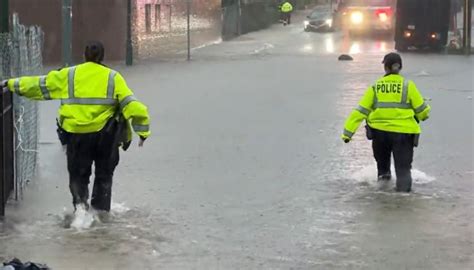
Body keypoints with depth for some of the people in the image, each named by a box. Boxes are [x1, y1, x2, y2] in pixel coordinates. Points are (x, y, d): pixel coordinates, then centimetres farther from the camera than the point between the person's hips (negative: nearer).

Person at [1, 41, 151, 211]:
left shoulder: (68, 75, 3)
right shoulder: (113, 77, 1)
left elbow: (39, 85, 11)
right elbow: (132, 106, -5)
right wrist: (143, 131, 1)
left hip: (76, 135, 0)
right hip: (105, 135, 0)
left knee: (78, 175, 13)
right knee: (104, 175, 17)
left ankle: (80, 202, -11)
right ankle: (101, 210, 17)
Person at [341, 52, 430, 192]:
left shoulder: (375, 87, 3)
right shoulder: (408, 86, -1)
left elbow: (360, 111, -1)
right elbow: (421, 110, 3)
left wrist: (348, 132, -1)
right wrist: (425, 115, 27)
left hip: (379, 131, 2)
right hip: (403, 132, -2)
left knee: (382, 162, 28)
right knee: (403, 168, 0)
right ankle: (403, 190, -17)